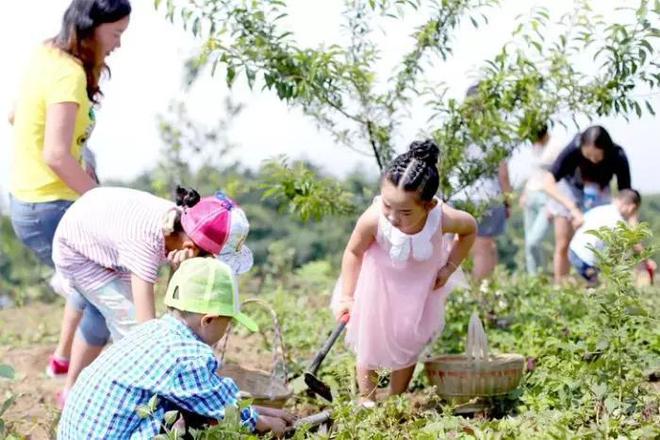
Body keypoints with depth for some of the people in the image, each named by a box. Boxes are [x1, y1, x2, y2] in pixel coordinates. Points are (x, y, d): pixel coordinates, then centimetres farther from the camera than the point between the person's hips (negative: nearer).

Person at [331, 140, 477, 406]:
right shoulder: (373, 219, -41)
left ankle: (396, 398, 35)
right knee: (370, 340, 12)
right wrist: (347, 296, -14)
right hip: (379, 280, -1)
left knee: (409, 343, 14)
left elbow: (470, 229, -11)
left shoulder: (443, 219, -38)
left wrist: (449, 268, -13)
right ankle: (365, 399, 32)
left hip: (420, 284, 1)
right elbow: (353, 252, -18)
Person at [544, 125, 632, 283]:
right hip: (570, 189, -1)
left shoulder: (618, 158, -32)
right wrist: (573, 209, -44)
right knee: (563, 246, 1)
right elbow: (548, 184, -36)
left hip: (599, 193, 1)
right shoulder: (573, 150, -36)